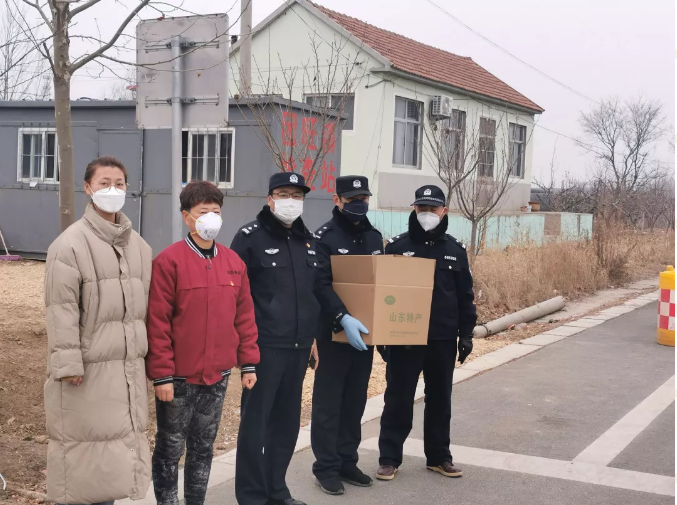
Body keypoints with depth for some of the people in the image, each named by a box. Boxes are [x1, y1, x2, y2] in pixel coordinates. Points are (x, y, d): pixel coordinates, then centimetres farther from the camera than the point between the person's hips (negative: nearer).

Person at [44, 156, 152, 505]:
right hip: (88, 365, -6)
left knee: (119, 441, 14)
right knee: (83, 441, -1)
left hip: (127, 365, 7)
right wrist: (67, 362, -18)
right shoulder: (70, 243, -11)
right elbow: (61, 309, -15)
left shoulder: (137, 245, 11)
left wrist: (146, 350, 14)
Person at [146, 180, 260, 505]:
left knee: (204, 448, 16)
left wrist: (249, 363, 8)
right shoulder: (169, 261, -11)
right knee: (170, 448, 8)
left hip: (217, 375, 5)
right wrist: (161, 374, -14)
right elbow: (157, 322, -12)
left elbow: (244, 316, 10)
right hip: (178, 376, -5)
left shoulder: (234, 262, 6)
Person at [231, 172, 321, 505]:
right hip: (263, 346, -6)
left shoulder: (307, 240, 14)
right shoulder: (250, 237, -5)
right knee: (255, 422, -1)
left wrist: (312, 335, 19)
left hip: (298, 347, 6)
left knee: (287, 421, 12)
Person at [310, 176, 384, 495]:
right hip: (334, 333, -6)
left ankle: (347, 462, 22)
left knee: (355, 402, 12)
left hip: (364, 333, 6)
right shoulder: (325, 237, -9)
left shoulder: (374, 237, 12)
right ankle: (326, 467, 9)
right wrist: (343, 318, -33)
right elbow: (321, 286, -19)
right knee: (329, 402, 1)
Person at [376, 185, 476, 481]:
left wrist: (466, 334, 5)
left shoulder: (455, 250, 6)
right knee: (398, 399, 3)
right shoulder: (397, 246, -2)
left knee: (440, 399, 12)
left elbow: (465, 296, 9)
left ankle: (439, 456, 25)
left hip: (443, 339, 3)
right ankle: (389, 458, 13)